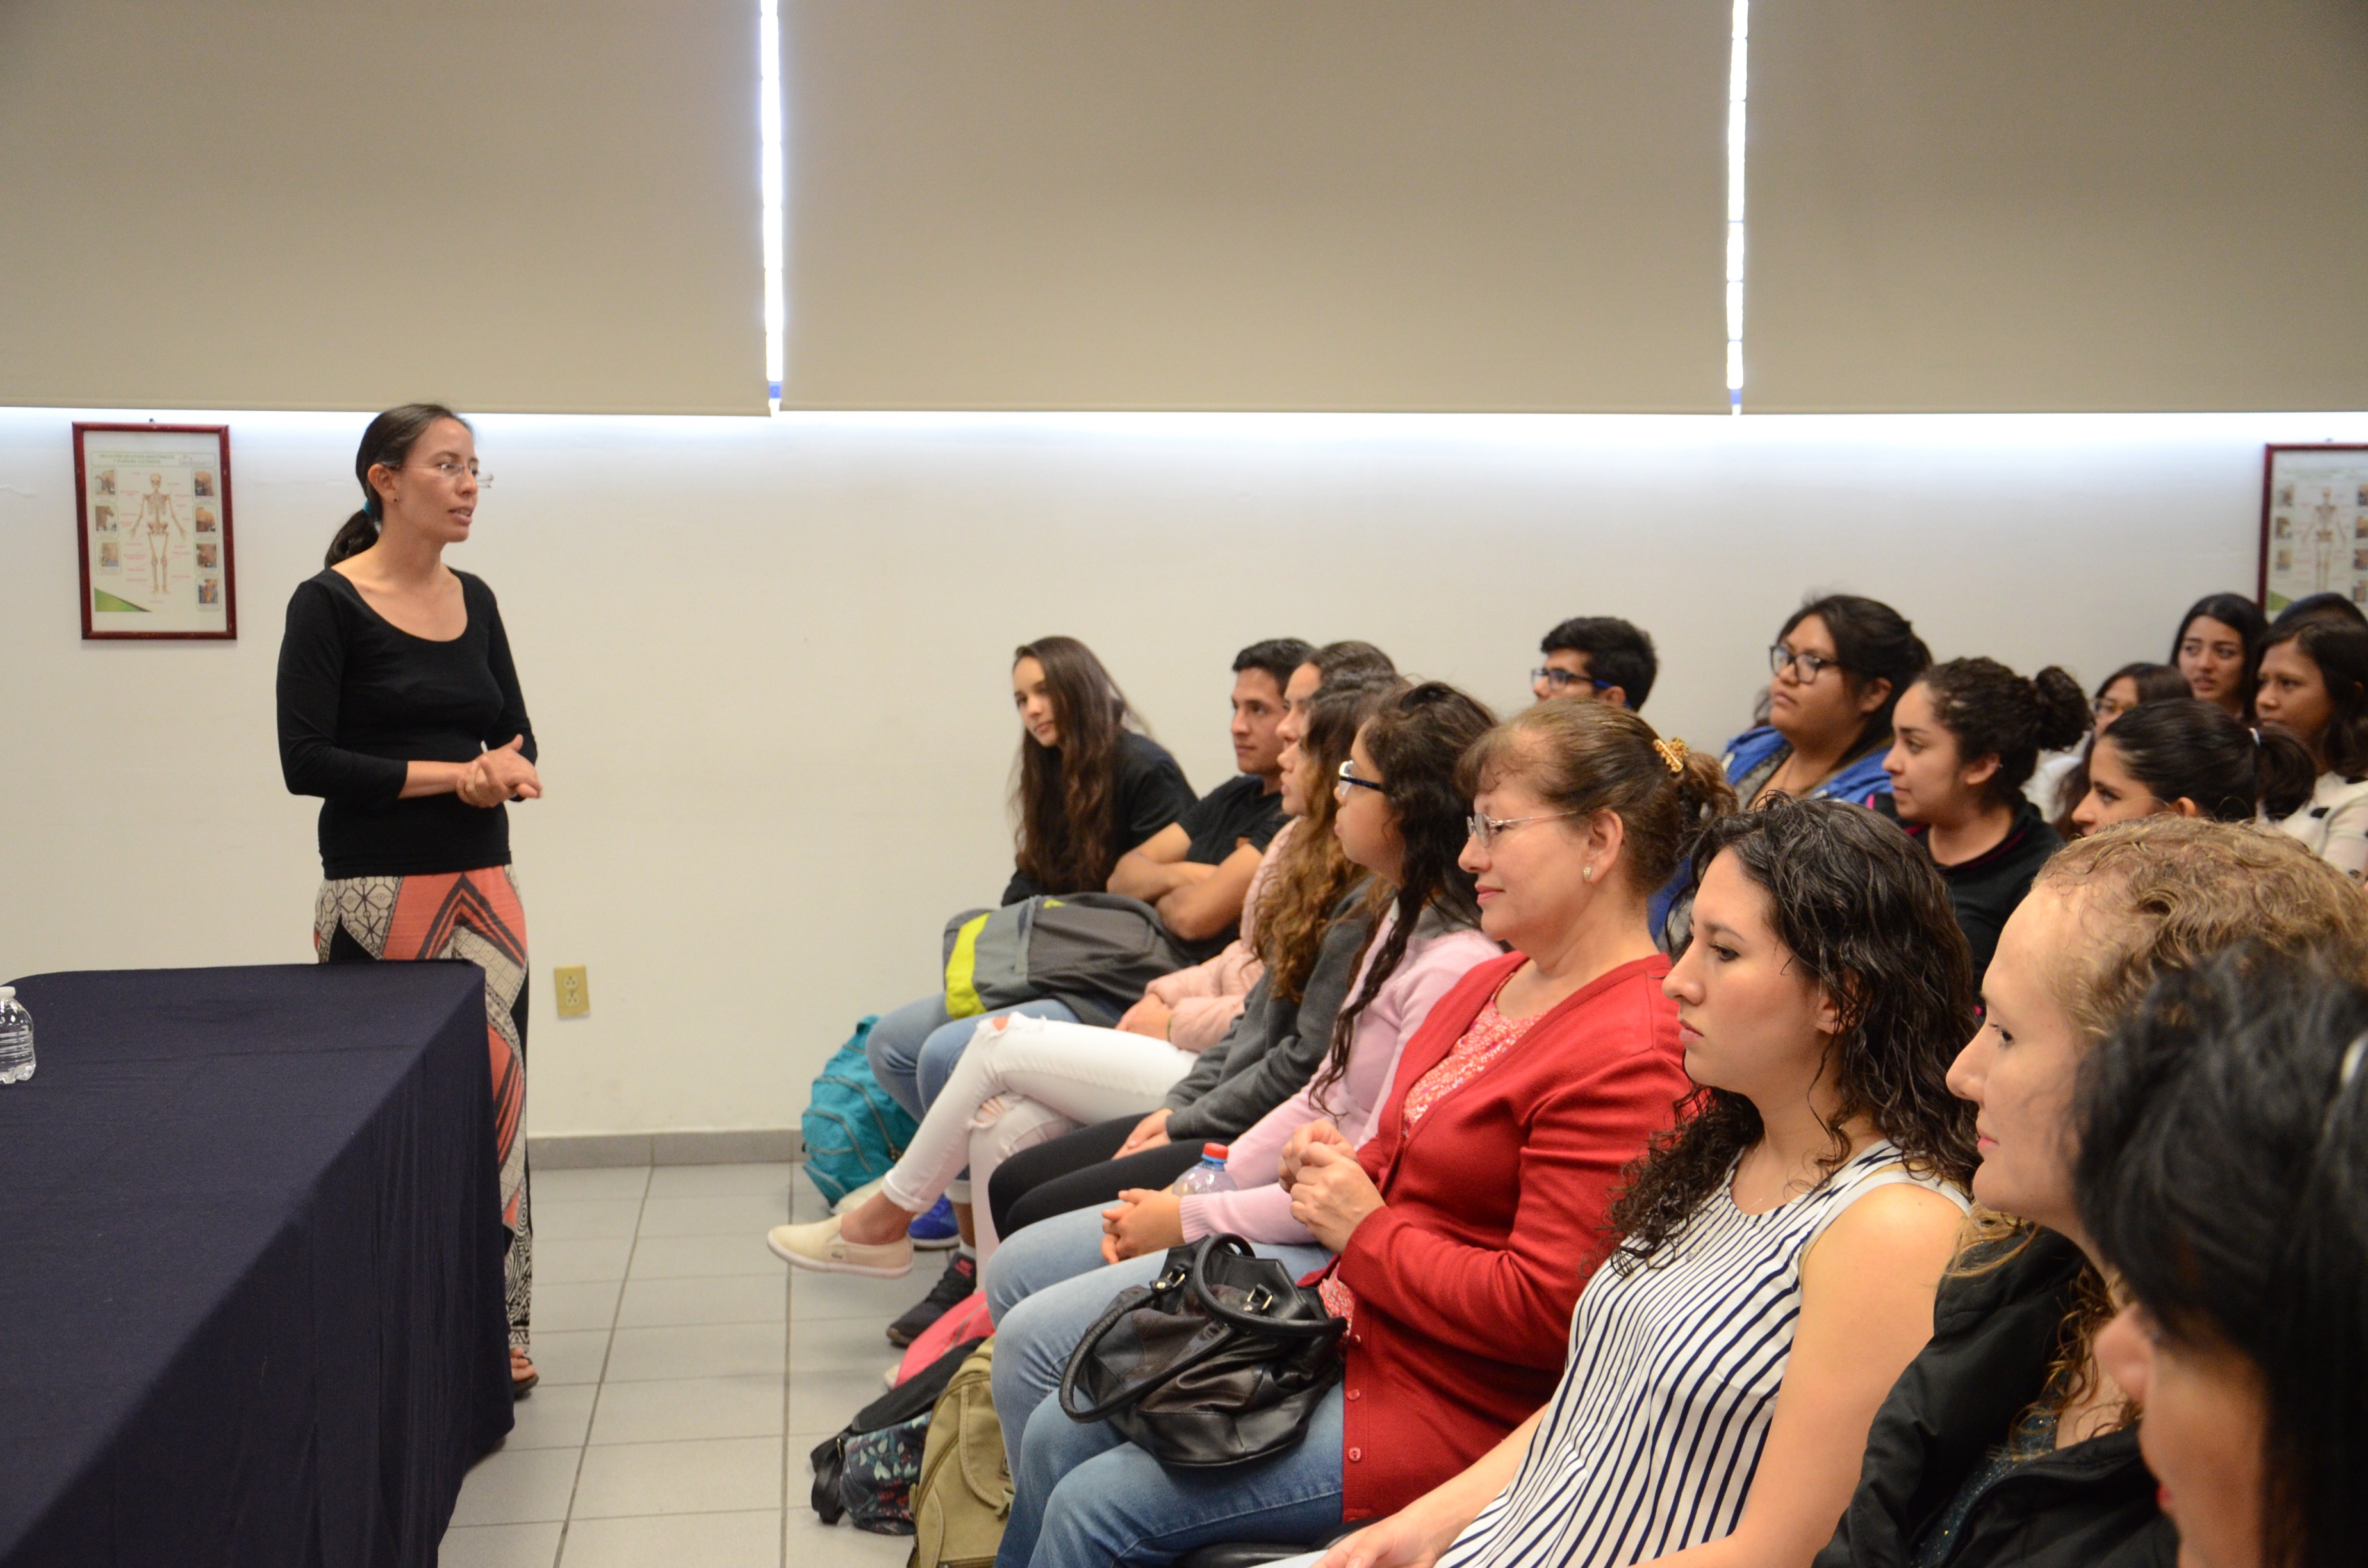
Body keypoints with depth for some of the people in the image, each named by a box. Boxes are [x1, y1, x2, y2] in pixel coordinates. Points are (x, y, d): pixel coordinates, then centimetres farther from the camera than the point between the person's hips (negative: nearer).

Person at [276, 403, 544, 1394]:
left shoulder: (475, 602, 12)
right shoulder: (330, 604, -6)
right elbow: (306, 760, -13)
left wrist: (505, 767, -8)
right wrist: (453, 773, -14)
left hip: (483, 884, 6)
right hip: (379, 893, -5)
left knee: (492, 1093, 4)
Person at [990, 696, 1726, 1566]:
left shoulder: (1629, 1056, -23)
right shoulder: (1497, 980, 8)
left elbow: (1541, 1307, -26)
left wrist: (1365, 1228, -17)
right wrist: (1346, 1164, 1)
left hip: (1437, 1395, -10)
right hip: (1344, 1284, 10)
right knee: (1032, 1341, 8)